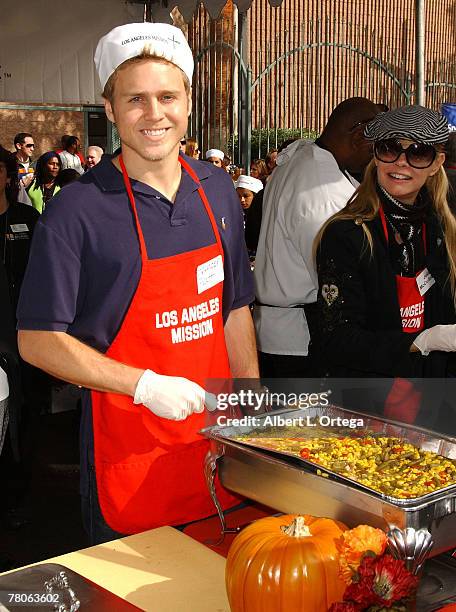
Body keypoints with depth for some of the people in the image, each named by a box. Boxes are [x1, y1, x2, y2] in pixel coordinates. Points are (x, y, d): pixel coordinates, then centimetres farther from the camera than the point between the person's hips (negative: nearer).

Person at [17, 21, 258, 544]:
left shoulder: (217, 191, 3)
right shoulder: (77, 210, -14)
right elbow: (38, 340, -13)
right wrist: (144, 384, -21)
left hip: (215, 430, 5)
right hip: (129, 445, -5)